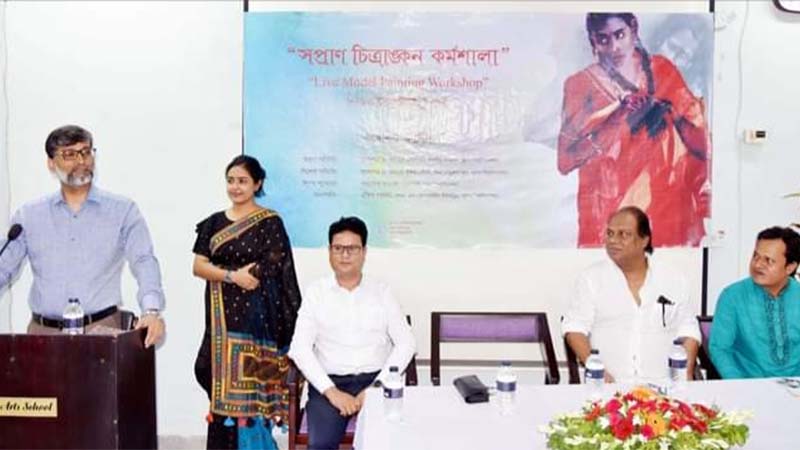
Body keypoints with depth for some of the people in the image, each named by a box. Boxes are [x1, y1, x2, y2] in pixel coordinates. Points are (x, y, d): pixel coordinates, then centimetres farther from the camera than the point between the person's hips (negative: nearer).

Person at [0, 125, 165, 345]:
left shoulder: (123, 211, 4)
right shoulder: (29, 215, 12)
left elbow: (144, 262, -6)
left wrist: (152, 311, -22)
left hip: (101, 328, -2)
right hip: (43, 331, 2)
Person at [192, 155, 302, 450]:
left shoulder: (270, 223, -2)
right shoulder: (214, 223, 13)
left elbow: (268, 273, -9)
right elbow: (198, 267, 3)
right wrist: (233, 275, -13)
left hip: (255, 318, -4)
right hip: (222, 318, 5)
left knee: (250, 385, -6)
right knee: (220, 384, 3)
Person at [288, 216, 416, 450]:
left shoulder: (381, 291, 8)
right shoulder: (316, 292, 6)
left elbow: (406, 343, 2)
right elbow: (300, 348, -2)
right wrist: (331, 391, -13)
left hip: (375, 380, 1)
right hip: (329, 382, 0)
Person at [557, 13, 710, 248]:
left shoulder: (661, 70, 5)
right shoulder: (581, 84, -2)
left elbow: (701, 143, 5)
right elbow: (565, 160, -13)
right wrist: (620, 121, -17)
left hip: (668, 201, 2)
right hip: (610, 209, -2)